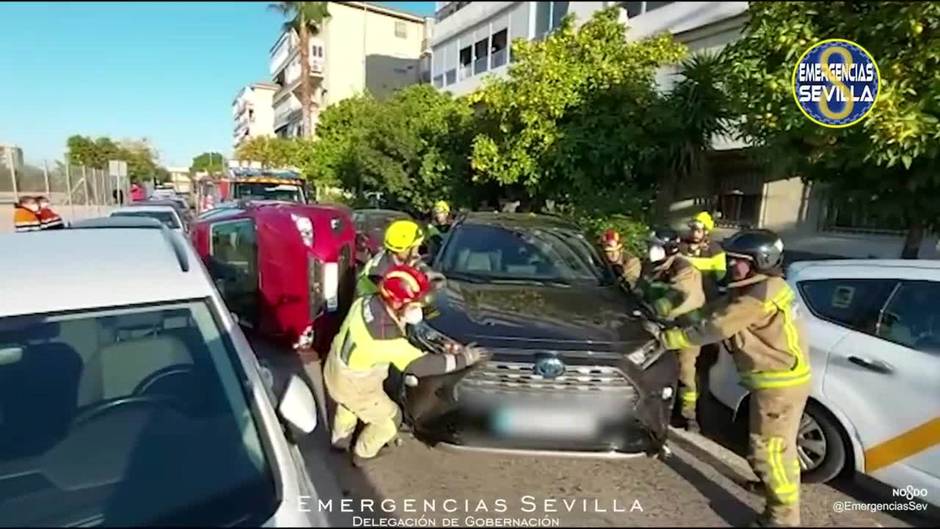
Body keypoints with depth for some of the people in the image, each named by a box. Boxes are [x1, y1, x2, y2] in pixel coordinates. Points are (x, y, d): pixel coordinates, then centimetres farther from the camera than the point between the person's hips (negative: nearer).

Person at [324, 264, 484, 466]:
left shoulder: (366, 301, -18)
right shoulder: (387, 337, -39)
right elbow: (422, 365, -32)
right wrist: (463, 358, -25)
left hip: (334, 370, 7)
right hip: (355, 386, -7)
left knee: (347, 404, 38)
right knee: (389, 420, 21)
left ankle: (340, 440, 64)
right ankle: (362, 454, 44)